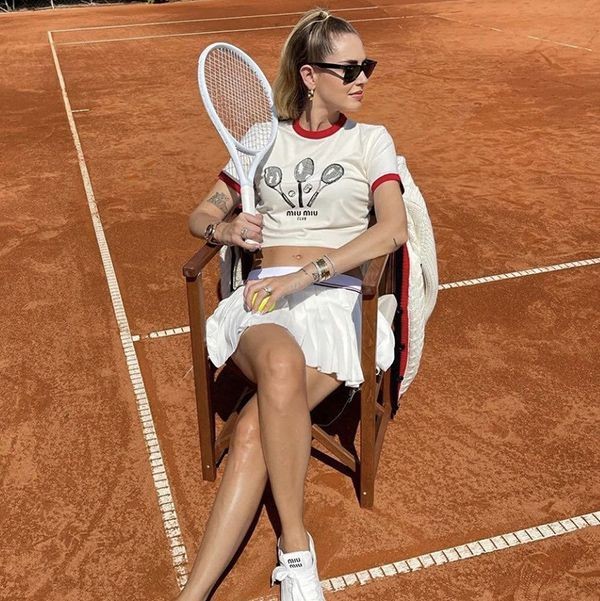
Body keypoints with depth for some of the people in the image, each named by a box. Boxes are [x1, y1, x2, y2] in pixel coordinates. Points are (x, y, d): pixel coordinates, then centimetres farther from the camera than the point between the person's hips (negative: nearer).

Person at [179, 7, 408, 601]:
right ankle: (294, 546, -26)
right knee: (281, 363, -37)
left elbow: (393, 228, -6)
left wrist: (304, 275, -16)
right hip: (263, 297, 1)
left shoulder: (370, 140, 12)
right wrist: (225, 229, -5)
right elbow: (200, 215, 22)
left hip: (336, 297, -1)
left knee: (253, 428, -29)